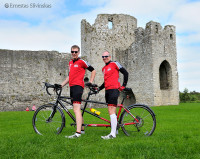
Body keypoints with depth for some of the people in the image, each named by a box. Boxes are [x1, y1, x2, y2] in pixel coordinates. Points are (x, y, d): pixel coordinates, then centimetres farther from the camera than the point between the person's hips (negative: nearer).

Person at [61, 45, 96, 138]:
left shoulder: (82, 62, -2)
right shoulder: (70, 63, 20)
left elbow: (93, 71, 4)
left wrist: (90, 82, -2)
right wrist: (61, 85, 22)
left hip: (78, 86, -9)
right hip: (72, 87, 9)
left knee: (76, 109, -18)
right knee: (76, 109, 14)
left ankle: (78, 133, -22)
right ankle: (82, 129, 26)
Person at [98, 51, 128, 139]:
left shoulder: (114, 64, 0)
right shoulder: (103, 68, 21)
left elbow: (125, 73, 0)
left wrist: (124, 86, -4)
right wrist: (99, 88, 18)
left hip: (114, 89, -8)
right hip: (107, 90, 8)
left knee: (111, 111, -16)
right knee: (111, 111, 10)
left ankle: (113, 134, -18)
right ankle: (115, 130, 19)